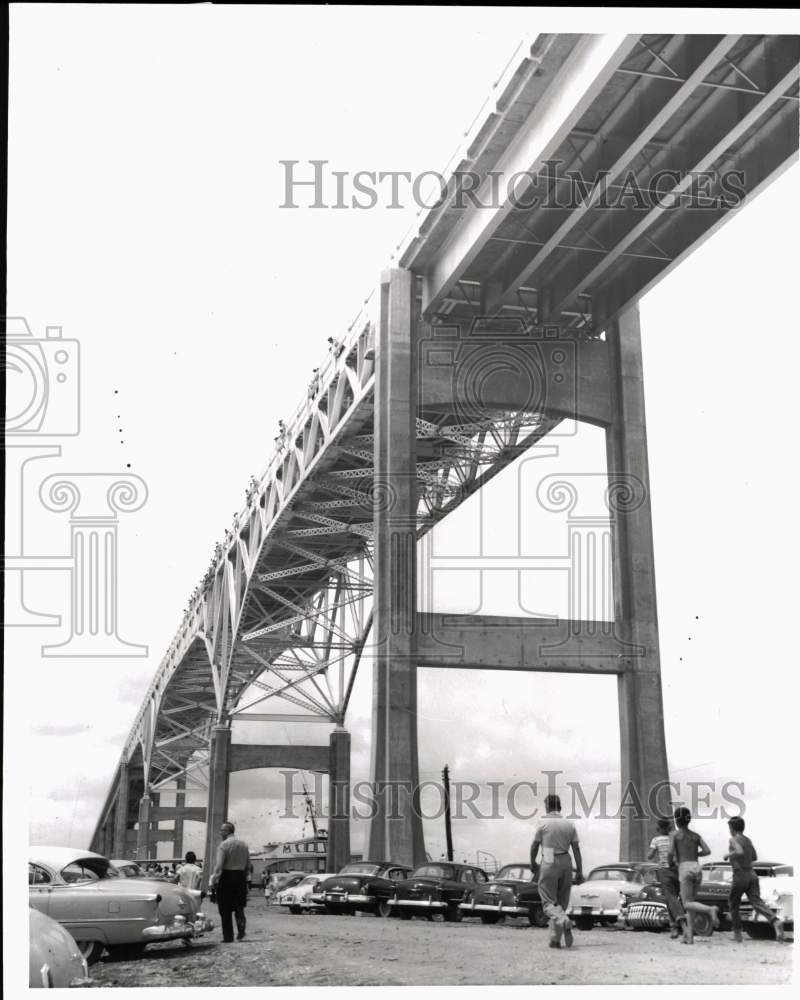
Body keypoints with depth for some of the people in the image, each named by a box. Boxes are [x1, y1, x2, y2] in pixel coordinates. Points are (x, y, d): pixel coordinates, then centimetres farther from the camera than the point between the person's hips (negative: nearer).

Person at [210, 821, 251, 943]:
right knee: (239, 906, 15)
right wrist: (244, 877, 16)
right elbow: (247, 864, 11)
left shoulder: (224, 845, -10)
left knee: (225, 909, 5)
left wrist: (213, 880, -13)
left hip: (227, 878, -5)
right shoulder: (244, 845, 10)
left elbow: (219, 866, -16)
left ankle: (228, 936, 9)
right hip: (241, 877, 5)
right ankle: (241, 928, -9)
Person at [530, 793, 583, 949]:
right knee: (561, 902, 12)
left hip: (549, 863, -4)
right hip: (566, 863, 4)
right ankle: (555, 939, 8)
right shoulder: (570, 824, 6)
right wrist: (580, 871, 6)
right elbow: (576, 849, 3)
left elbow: (534, 846, 1)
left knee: (549, 902, -2)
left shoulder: (543, 824, -4)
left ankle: (564, 921, -30)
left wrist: (532, 863, 18)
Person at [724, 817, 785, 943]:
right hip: (752, 875, 6)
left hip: (740, 877, -5)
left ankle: (737, 934, 17)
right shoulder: (748, 840, 14)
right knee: (757, 903, -8)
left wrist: (729, 855, -11)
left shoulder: (734, 840, -9)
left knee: (733, 904, 15)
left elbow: (740, 852, -28)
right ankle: (776, 921, -33)